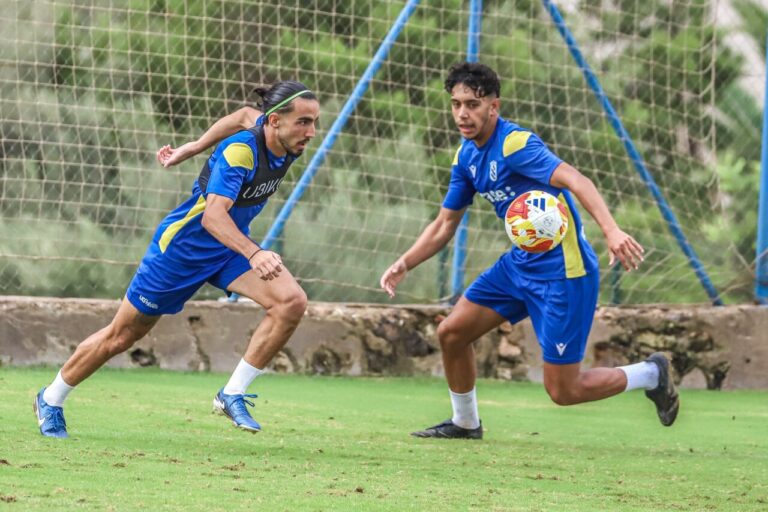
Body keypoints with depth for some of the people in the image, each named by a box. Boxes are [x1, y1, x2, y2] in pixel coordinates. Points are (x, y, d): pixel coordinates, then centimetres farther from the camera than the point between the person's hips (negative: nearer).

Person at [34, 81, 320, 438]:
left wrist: (192, 148, 16)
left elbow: (245, 116, 12)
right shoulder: (240, 151, -33)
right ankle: (51, 400, 30)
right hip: (184, 244, -7)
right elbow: (213, 215, -45)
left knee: (292, 302, -19)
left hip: (231, 245, 7)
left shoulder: (288, 144, -10)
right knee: (121, 336, 8)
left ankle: (232, 395, -9)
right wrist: (254, 254, -59)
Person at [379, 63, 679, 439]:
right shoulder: (466, 157, 6)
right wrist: (404, 263, 2)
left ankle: (651, 375, 17)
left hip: (562, 270, -8)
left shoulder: (515, 144, -21)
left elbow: (575, 181, -36)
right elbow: (445, 224, 16)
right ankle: (464, 423, 30)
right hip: (521, 263, 8)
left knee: (562, 391, -6)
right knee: (452, 332, 8)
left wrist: (611, 231, -51)